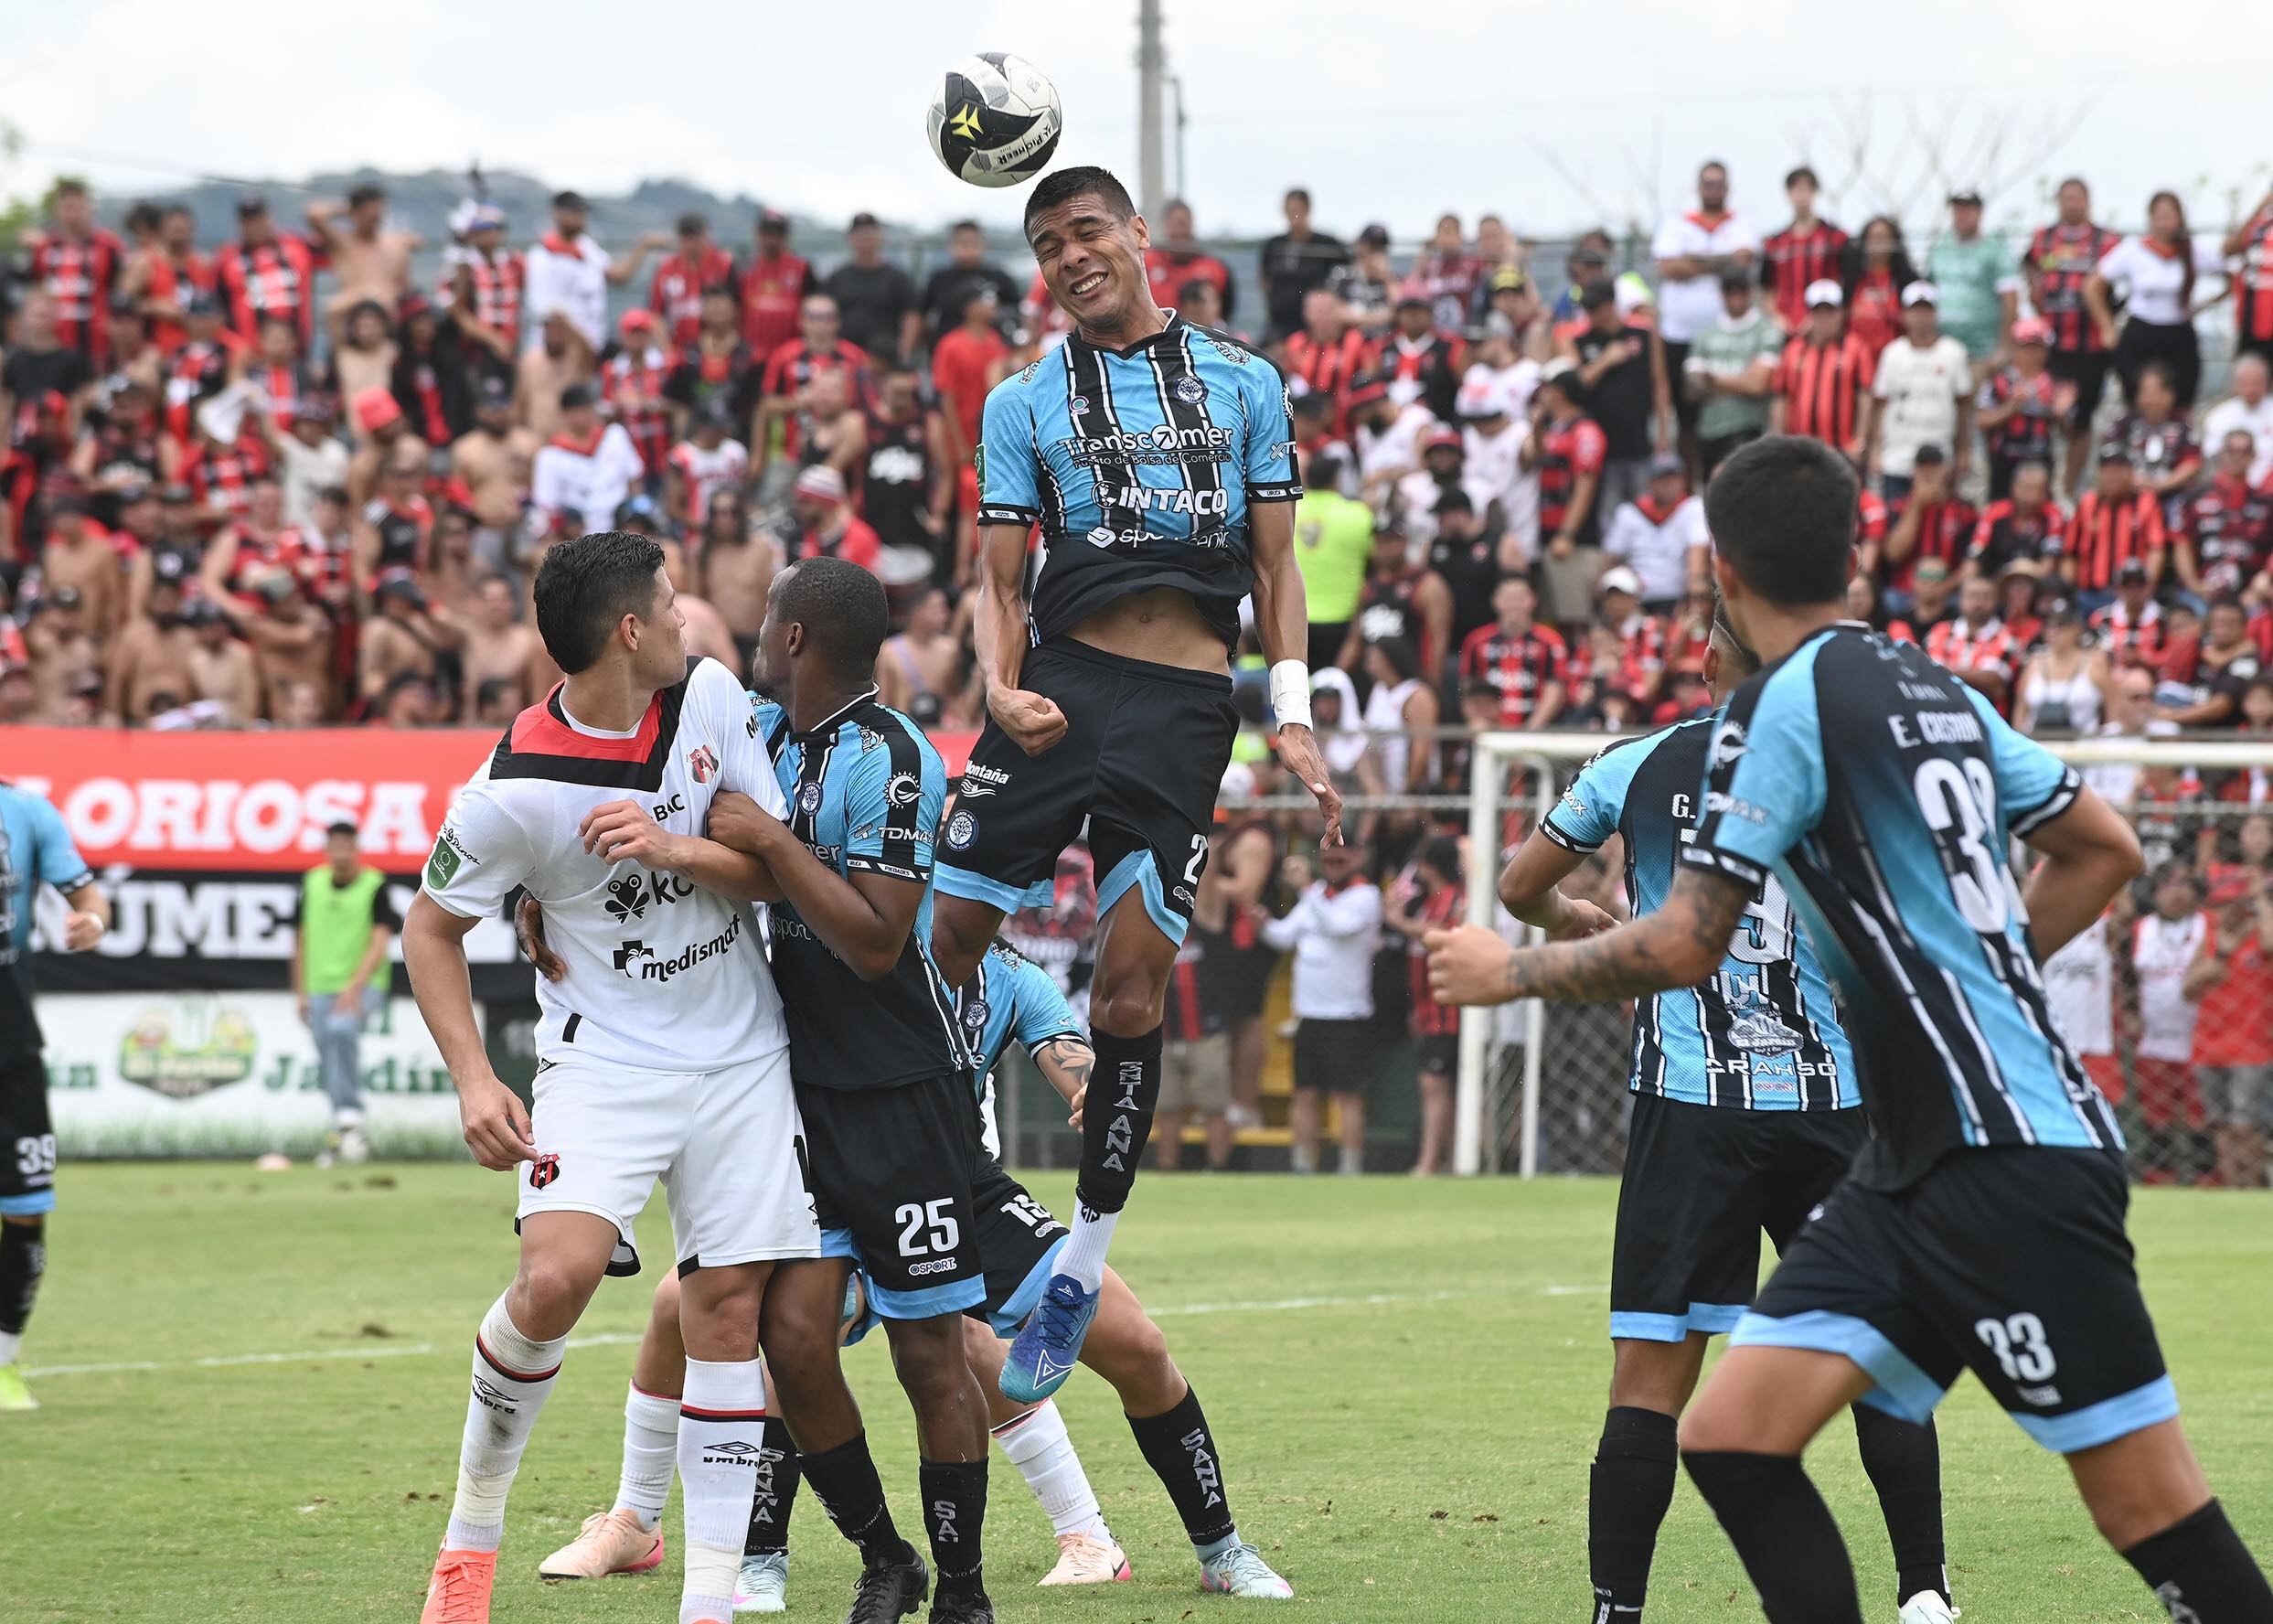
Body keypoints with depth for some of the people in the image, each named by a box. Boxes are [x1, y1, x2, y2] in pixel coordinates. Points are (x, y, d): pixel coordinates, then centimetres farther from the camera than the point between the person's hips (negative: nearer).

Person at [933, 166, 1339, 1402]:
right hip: (1064, 684, 1)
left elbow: (1275, 566, 13)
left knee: (1131, 994, -6)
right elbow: (999, 574, 7)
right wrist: (1000, 688, -13)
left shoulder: (1243, 383, 12)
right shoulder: (1024, 401, 12)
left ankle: (1082, 1265, 5)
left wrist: (1295, 717, 2)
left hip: (1187, 707, -1)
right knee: (944, 946, -8)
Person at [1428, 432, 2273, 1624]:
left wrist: (1511, 971, 2)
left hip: (2011, 1159, -9)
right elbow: (2106, 850, 22)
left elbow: (1685, 947, -12)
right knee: (1730, 1439, 2)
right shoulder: (1933, 688, 14)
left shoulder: (1786, 704, -11)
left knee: (2150, 1511, -6)